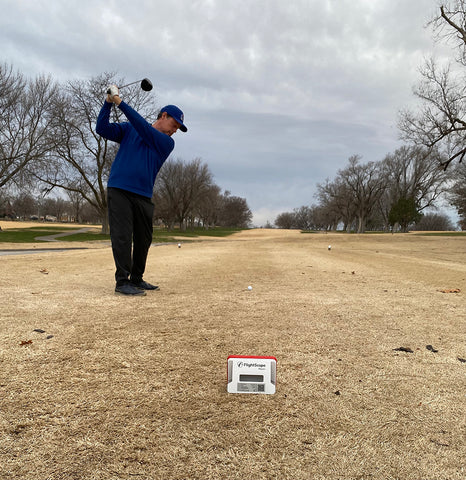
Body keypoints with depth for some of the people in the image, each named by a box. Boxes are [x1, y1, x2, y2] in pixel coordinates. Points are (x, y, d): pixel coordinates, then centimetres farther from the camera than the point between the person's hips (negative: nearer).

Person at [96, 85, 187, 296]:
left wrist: (120, 102, -9)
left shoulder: (167, 142, 7)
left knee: (143, 239, 7)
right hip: (118, 189, -3)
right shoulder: (128, 129, 11)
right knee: (122, 236, -9)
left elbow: (143, 127, -6)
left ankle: (136, 279, 22)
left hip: (143, 196, 3)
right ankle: (122, 282, -7)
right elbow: (102, 129, 5)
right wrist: (108, 102, -7)